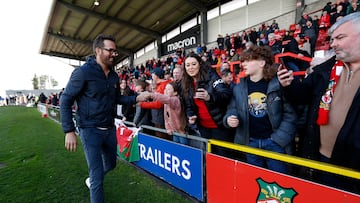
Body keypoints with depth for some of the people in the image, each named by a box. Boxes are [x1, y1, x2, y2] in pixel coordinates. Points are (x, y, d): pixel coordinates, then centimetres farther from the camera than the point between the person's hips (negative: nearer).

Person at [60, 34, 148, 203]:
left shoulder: (114, 76, 6)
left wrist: (136, 98, -2)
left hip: (109, 129, 7)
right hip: (90, 130, -6)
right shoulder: (83, 72, -14)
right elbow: (65, 100, -11)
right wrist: (69, 131, -16)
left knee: (111, 164, 24)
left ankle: (92, 180, 55)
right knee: (98, 176, 0)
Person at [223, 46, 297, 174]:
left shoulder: (278, 85, -9)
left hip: (274, 142, -2)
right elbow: (232, 109, 7)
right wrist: (229, 119, -15)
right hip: (250, 142, 3)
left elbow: (290, 114, -7)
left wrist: (279, 139, -11)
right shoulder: (239, 88, 2)